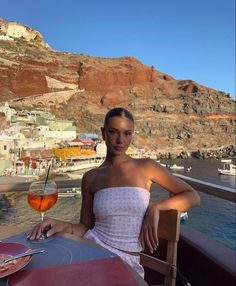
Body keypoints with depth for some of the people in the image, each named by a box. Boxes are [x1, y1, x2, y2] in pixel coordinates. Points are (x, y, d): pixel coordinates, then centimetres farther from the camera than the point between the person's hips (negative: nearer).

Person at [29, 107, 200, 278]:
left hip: (125, 261, -2)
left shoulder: (145, 167, -1)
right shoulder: (91, 177, 4)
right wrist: (64, 226, -13)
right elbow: (86, 227, 7)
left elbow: (193, 197, 0)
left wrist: (155, 207, -14)